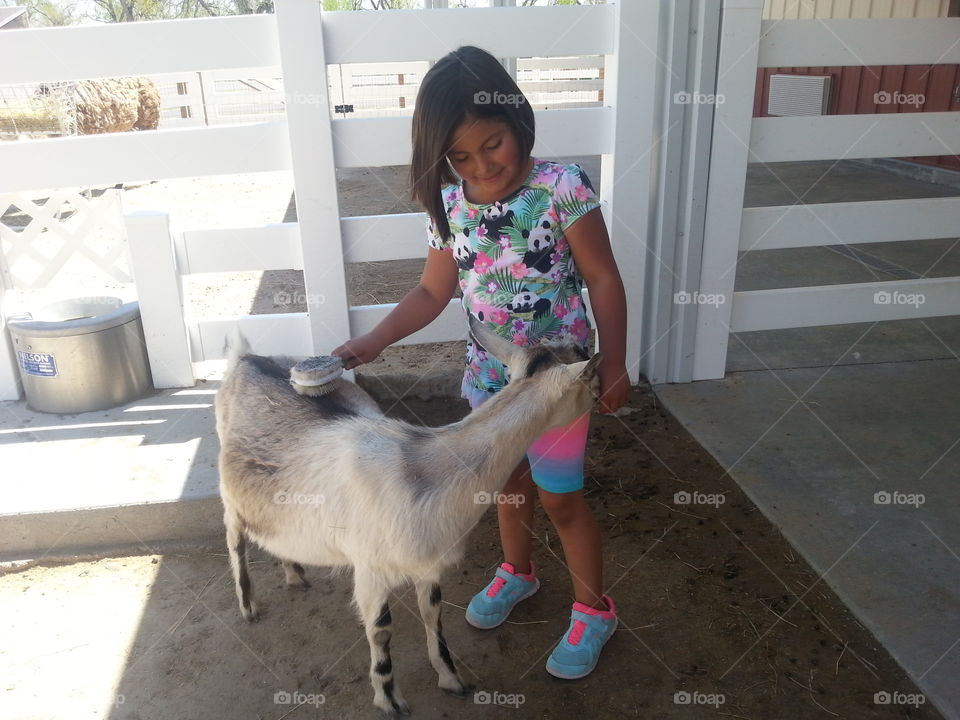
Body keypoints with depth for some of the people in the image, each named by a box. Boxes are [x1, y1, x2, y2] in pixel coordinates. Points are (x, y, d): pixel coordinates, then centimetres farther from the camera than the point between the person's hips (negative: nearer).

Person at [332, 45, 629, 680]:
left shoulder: (562, 187, -18)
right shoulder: (449, 204, -5)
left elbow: (603, 281, -11)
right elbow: (432, 293, 4)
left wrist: (614, 366, -11)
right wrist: (373, 342, -7)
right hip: (490, 372, 5)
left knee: (560, 497, 7)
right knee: (508, 479, 23)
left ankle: (593, 610, 31)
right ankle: (518, 572, 49)